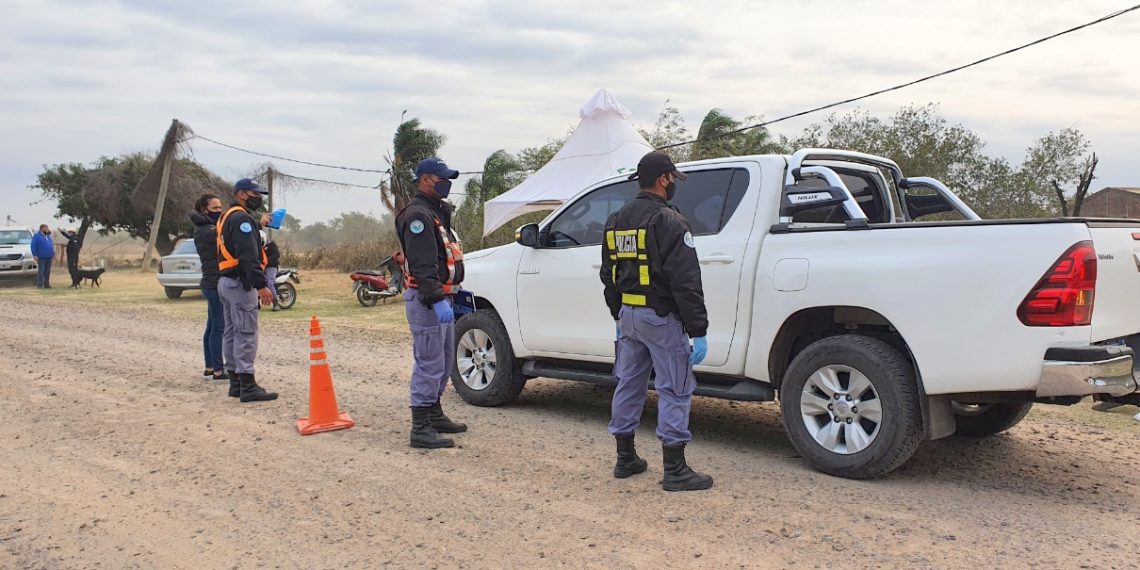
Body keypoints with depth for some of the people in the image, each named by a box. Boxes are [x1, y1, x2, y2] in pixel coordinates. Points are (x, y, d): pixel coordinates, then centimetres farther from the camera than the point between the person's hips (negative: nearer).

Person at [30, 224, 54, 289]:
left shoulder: (48, 236, 18)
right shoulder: (37, 236, -2)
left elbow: (52, 245, 24)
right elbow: (33, 246, -7)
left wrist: (53, 253, 17)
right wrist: (35, 255, -14)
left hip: (49, 257, 6)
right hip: (41, 257, -6)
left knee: (47, 271, 7)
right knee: (41, 271, -8)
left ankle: (46, 284, 11)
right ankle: (39, 285, -7)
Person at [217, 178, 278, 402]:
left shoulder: (226, 218, 19)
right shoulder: (242, 219, -14)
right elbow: (248, 256, -24)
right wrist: (261, 285, -29)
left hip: (227, 281, 11)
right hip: (240, 283, -11)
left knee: (232, 333, 13)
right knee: (246, 334, -10)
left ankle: (236, 383, 20)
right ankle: (247, 387, -10)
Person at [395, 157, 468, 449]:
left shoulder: (436, 212, 20)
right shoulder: (417, 215, -14)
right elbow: (423, 264, -24)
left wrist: (448, 293, 23)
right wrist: (437, 299, -30)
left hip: (441, 297, 11)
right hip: (426, 300, -11)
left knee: (444, 361, 18)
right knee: (429, 363, -10)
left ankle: (435, 415, 29)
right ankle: (421, 428, -6)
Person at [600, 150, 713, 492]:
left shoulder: (617, 221, 11)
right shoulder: (669, 221, -14)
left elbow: (608, 275, 18)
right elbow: (686, 281, -19)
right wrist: (698, 331, -17)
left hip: (628, 315, 8)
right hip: (661, 319, -8)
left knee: (629, 384, 15)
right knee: (674, 391, -1)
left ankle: (625, 459, 25)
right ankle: (675, 470, 2)